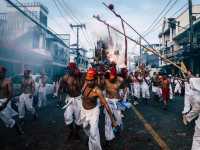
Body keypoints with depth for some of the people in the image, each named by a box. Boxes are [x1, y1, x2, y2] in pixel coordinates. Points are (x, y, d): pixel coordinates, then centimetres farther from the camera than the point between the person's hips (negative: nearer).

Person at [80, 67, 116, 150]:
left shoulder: (97, 91, -33)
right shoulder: (85, 84, -18)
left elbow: (106, 105, -32)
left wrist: (112, 120, -31)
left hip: (93, 111, -6)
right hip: (83, 110, 6)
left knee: (93, 132, -11)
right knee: (85, 127, 27)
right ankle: (90, 137, 58)